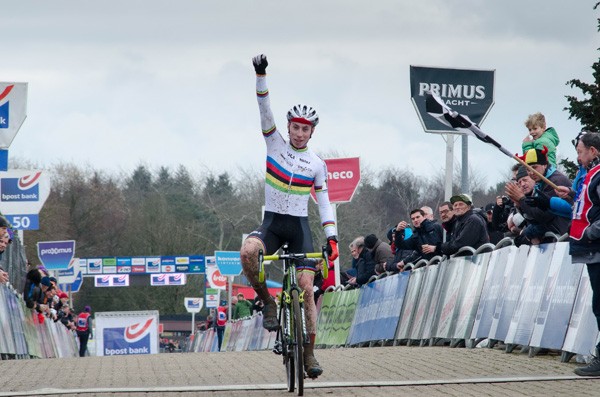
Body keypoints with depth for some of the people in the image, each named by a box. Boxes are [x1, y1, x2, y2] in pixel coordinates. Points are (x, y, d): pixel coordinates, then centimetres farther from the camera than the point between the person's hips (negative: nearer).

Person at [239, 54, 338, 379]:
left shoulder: (317, 164, 5)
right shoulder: (275, 144, 3)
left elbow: (323, 202, 8)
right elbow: (265, 108, -8)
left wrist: (332, 237, -3)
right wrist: (261, 74, -21)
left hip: (299, 227, 1)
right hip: (272, 222, -1)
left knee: (306, 287, -10)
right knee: (247, 251, -34)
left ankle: (309, 353, -2)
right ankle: (266, 301, -10)